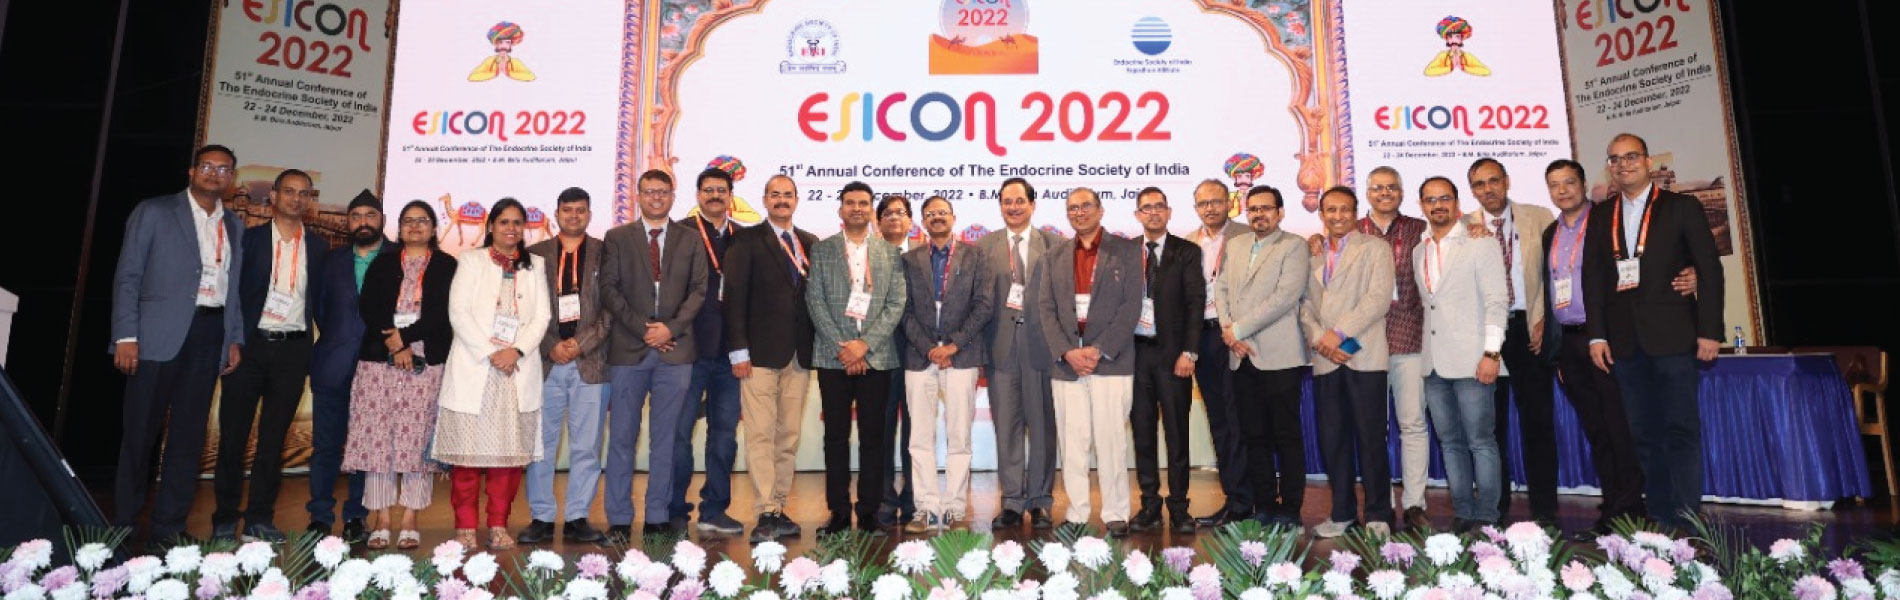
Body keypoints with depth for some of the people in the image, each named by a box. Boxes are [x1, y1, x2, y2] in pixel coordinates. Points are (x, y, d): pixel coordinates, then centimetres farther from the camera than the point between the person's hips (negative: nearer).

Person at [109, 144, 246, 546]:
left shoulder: (234, 225, 15)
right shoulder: (153, 212, 3)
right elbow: (127, 276, -1)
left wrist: (236, 339, 6)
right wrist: (126, 335, -10)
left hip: (210, 335, 4)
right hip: (159, 333, -3)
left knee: (189, 433, 7)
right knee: (141, 430, 3)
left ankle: (169, 526, 15)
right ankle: (124, 524, 15)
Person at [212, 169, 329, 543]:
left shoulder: (317, 246, 9)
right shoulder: (250, 238, 4)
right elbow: (232, 289, 1)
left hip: (293, 349, 1)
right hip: (250, 343, -1)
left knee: (274, 437, 7)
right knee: (233, 434, 4)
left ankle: (260, 519, 14)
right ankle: (225, 519, 14)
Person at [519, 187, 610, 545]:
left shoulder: (605, 253, 7)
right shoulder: (535, 255, 11)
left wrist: (581, 344, -8)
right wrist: (550, 347, -6)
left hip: (591, 363, -1)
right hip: (545, 361, 1)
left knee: (586, 447, 3)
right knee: (540, 444, 4)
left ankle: (577, 518, 11)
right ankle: (541, 518, 14)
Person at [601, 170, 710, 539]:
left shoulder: (690, 239, 11)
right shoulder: (617, 238, 9)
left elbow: (699, 290, 5)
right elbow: (609, 289, 2)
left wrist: (671, 327, -8)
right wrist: (643, 328, -8)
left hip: (675, 349, 1)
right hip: (628, 350, 0)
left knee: (665, 439, 5)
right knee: (622, 437, 2)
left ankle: (658, 517, 13)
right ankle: (619, 519, 10)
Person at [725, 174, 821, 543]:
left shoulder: (810, 244, 15)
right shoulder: (747, 241, 2)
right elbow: (735, 297, -3)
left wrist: (817, 347, 5)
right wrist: (738, 350, -10)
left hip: (799, 356, 4)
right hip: (760, 354, -4)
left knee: (789, 437, 7)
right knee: (761, 436, -6)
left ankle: (779, 509, 14)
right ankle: (767, 514, -2)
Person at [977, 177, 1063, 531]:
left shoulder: (1053, 244, 6)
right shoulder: (984, 246, 10)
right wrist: (979, 344, -2)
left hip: (1041, 342, -1)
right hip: (1001, 342, 1)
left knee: (1042, 424, 3)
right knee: (1006, 425, 4)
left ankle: (1040, 502, 14)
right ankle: (1012, 503, 13)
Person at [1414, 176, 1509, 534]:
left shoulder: (1481, 246, -1)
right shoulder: (1419, 253, 15)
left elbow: (1496, 302, -7)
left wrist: (1491, 352, -15)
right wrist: (1428, 354, 10)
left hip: (1471, 361, -5)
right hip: (1434, 363, 6)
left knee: (1480, 442, -1)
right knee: (1450, 443, 10)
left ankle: (1485, 517, 7)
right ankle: (1462, 513, 18)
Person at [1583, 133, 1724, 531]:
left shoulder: (1681, 208, 4)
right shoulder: (1601, 216, 12)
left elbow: (1710, 270, 0)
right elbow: (1592, 276, 8)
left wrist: (1709, 331, -7)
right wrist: (1596, 335, 1)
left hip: (1673, 336, -3)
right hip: (1625, 341, 3)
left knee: (1682, 430, -3)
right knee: (1644, 435, 6)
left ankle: (1685, 519, 2)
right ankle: (1659, 517, 12)